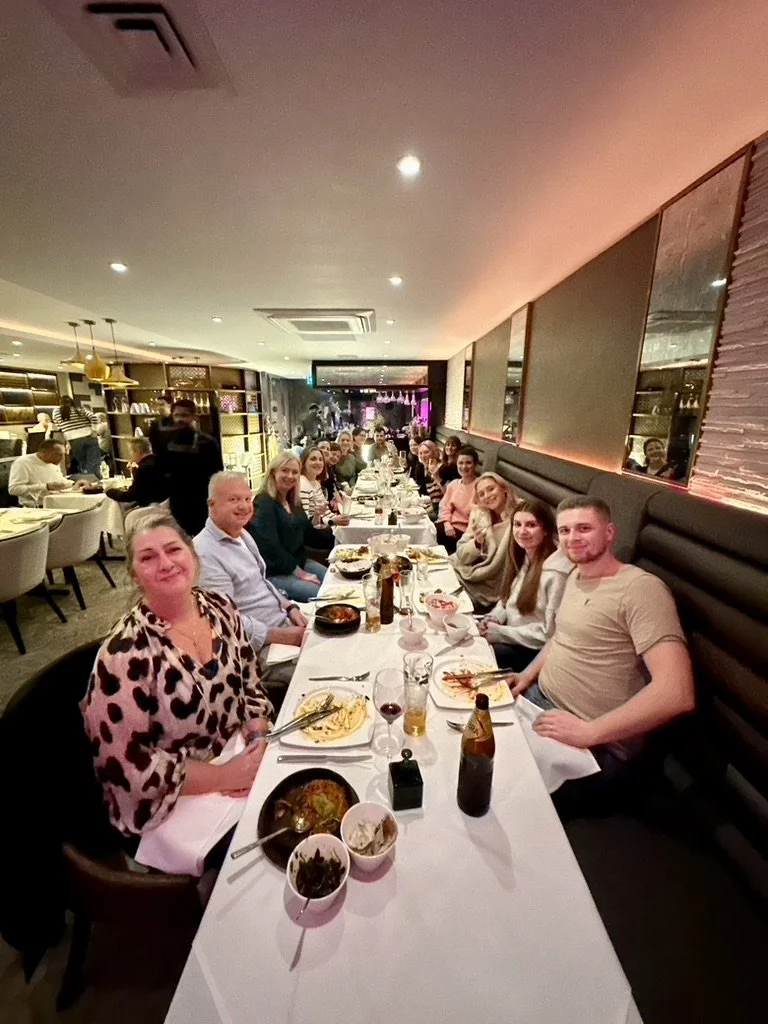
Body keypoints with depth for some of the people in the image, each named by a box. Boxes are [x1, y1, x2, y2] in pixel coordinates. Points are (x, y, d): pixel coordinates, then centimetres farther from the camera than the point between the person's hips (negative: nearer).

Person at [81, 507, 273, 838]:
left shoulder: (220, 607, -6)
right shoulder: (124, 655, -23)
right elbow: (127, 768, -20)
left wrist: (259, 740, -9)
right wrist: (225, 776, -19)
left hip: (242, 760, 5)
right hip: (176, 813, -5)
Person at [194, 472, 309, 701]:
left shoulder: (242, 534, 7)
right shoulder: (205, 553, -23)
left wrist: (290, 608, 3)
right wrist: (281, 636, -21)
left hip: (282, 623, 9)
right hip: (258, 647, -9)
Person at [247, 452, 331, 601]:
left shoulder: (293, 501, 9)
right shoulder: (264, 503, -16)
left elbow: (308, 534, 12)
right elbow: (271, 547, -23)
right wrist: (299, 573, -21)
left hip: (300, 561, 8)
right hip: (274, 572, -8)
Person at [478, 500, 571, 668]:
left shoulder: (556, 573, -25)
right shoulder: (523, 558, 2)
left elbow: (550, 632, -22)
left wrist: (500, 633, -18)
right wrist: (495, 618, -5)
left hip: (533, 652, -7)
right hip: (512, 638, 7)